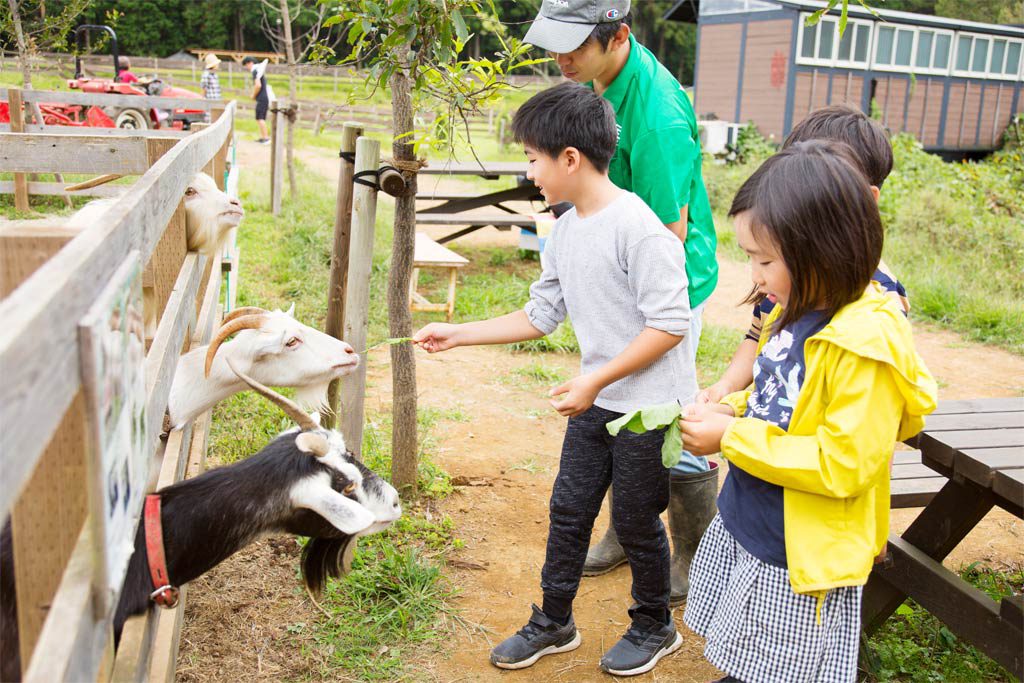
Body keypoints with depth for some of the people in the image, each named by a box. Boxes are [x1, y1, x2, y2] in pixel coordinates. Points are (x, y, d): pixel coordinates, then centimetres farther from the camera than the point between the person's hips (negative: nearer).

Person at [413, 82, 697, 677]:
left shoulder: (637, 226, -22)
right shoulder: (565, 231, 5)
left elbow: (670, 325, -22)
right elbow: (541, 315, 12)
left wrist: (595, 381, -22)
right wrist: (456, 334, 9)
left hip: (649, 405, -7)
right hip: (596, 402, 8)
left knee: (635, 520, 8)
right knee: (569, 509, 15)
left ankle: (655, 627, 34)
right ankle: (554, 623, 34)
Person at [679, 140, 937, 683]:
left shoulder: (868, 347, -26)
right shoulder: (795, 313, 0)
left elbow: (845, 465, -28)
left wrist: (731, 438, -24)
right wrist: (730, 411, -5)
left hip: (799, 559, -7)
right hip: (745, 528, 8)